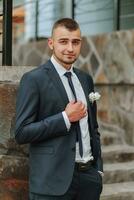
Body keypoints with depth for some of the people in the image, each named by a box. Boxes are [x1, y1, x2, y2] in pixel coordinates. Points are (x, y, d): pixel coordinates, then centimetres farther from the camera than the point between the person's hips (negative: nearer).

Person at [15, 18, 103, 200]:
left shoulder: (86, 79, 12)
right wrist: (65, 118, -16)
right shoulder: (33, 79, -7)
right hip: (54, 179, -5)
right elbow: (21, 132, -13)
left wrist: (98, 168, 13)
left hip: (89, 176, 6)